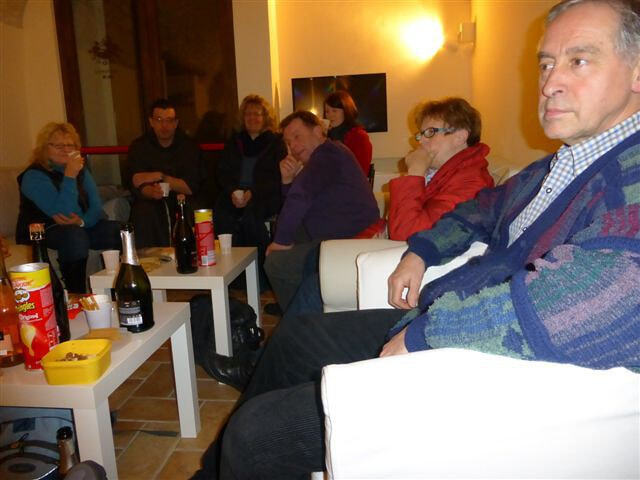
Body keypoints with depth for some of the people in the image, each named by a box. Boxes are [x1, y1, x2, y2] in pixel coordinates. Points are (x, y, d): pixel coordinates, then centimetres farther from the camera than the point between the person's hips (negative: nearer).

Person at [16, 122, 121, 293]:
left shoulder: (81, 170, 9)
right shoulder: (34, 176, -12)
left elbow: (96, 207, -2)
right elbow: (62, 213, -25)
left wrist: (82, 221, -24)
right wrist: (69, 176, -29)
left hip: (80, 228, 6)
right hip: (40, 232, -6)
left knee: (119, 230, -18)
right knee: (74, 236, -37)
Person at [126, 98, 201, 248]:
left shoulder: (189, 146, 1)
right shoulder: (139, 147, 2)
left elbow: (192, 187, -9)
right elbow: (136, 186, -9)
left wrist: (160, 177, -16)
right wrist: (152, 192, -32)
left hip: (182, 202, 0)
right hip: (152, 203, 0)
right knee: (143, 212, -31)